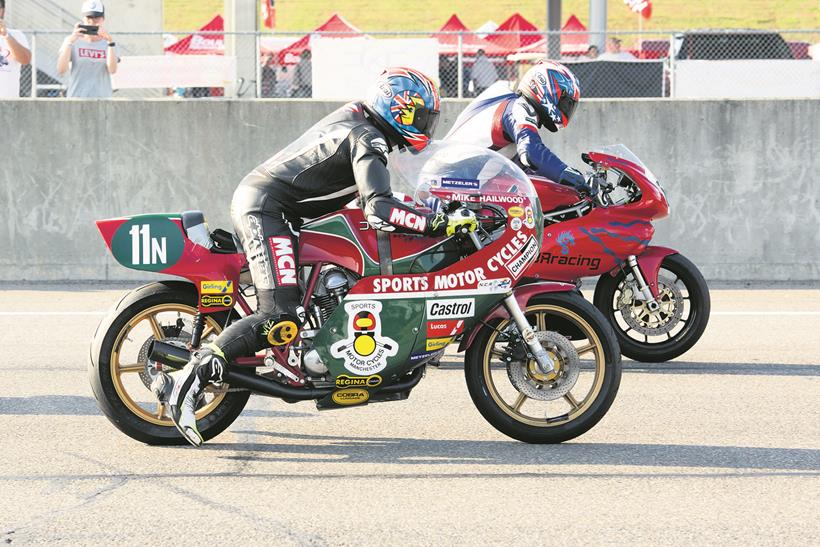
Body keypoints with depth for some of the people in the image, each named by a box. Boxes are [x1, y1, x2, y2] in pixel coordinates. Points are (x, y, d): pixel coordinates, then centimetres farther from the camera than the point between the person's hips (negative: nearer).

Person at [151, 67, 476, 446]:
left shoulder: (354, 117, 17)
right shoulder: (369, 140, -12)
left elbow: (363, 197, 31)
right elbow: (378, 210, -25)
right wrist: (441, 224, -26)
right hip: (266, 209, -11)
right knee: (281, 319, -21)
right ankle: (186, 383, -27)